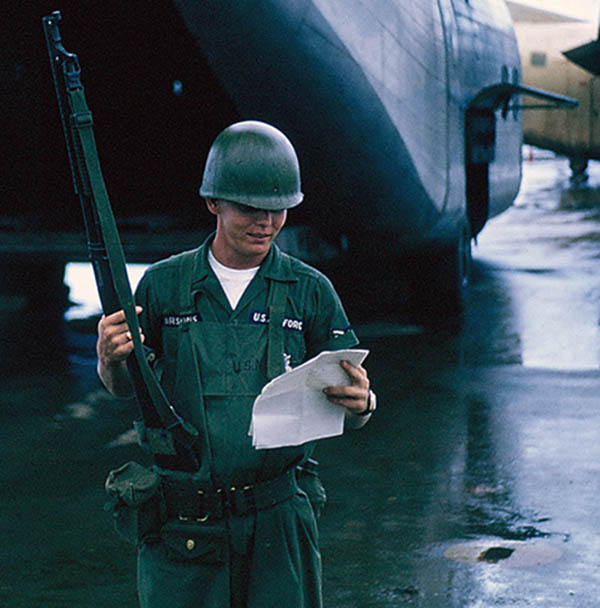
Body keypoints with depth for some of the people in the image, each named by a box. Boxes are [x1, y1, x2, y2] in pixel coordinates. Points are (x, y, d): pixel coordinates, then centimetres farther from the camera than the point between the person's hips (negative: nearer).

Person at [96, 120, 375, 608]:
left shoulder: (311, 292, 2)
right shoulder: (163, 285, 2)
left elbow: (350, 418, 3)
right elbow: (124, 387, 11)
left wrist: (361, 402, -21)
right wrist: (111, 360, -11)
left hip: (276, 519, 0)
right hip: (182, 526, 0)